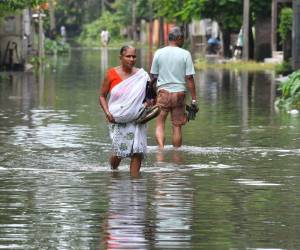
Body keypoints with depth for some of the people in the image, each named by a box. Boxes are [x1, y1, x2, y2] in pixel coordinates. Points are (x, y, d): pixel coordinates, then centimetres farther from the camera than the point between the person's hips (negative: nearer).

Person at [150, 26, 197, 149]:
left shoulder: (159, 53, 2)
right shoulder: (185, 54, -4)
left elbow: (153, 76, 5)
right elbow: (189, 78, -6)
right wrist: (194, 99, -2)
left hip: (163, 92, 0)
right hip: (179, 93, 0)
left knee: (160, 124, 3)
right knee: (177, 126, 8)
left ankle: (161, 147, -18)